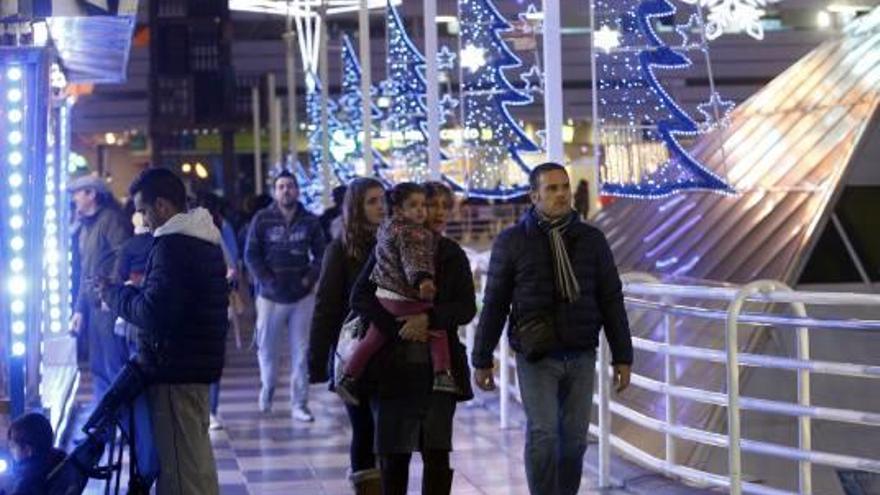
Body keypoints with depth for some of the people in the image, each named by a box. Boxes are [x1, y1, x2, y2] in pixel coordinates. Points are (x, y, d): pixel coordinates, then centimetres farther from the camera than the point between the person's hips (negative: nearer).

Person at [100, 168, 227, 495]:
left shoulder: (172, 246, -17)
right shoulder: (205, 241, 14)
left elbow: (153, 312, -22)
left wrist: (116, 294, -8)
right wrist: (139, 289, 13)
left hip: (174, 370, -10)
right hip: (197, 366, 10)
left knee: (179, 462, -6)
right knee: (196, 458, 18)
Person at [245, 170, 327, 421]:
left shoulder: (310, 221, 4)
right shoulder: (262, 219, 0)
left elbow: (321, 254, 8)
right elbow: (251, 255, -1)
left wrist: (310, 278, -6)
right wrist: (268, 281, -10)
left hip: (302, 296, 1)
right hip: (271, 296, -1)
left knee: (301, 352, -1)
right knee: (267, 349, 7)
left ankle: (299, 404, 4)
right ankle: (267, 390, 32)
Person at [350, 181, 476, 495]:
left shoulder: (454, 256, 9)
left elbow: (467, 308, 1)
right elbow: (360, 298, -3)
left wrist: (429, 318, -16)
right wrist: (397, 326, -15)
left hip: (439, 366, 2)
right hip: (393, 366, -1)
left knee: (438, 452, -2)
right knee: (394, 453, 3)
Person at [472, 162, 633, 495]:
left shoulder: (591, 240, 6)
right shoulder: (512, 242, 0)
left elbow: (611, 301, 8)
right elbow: (494, 305, 3)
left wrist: (622, 357, 5)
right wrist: (482, 361, 4)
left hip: (581, 356, 3)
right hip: (535, 357, -2)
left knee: (574, 438, 4)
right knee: (542, 434, -12)